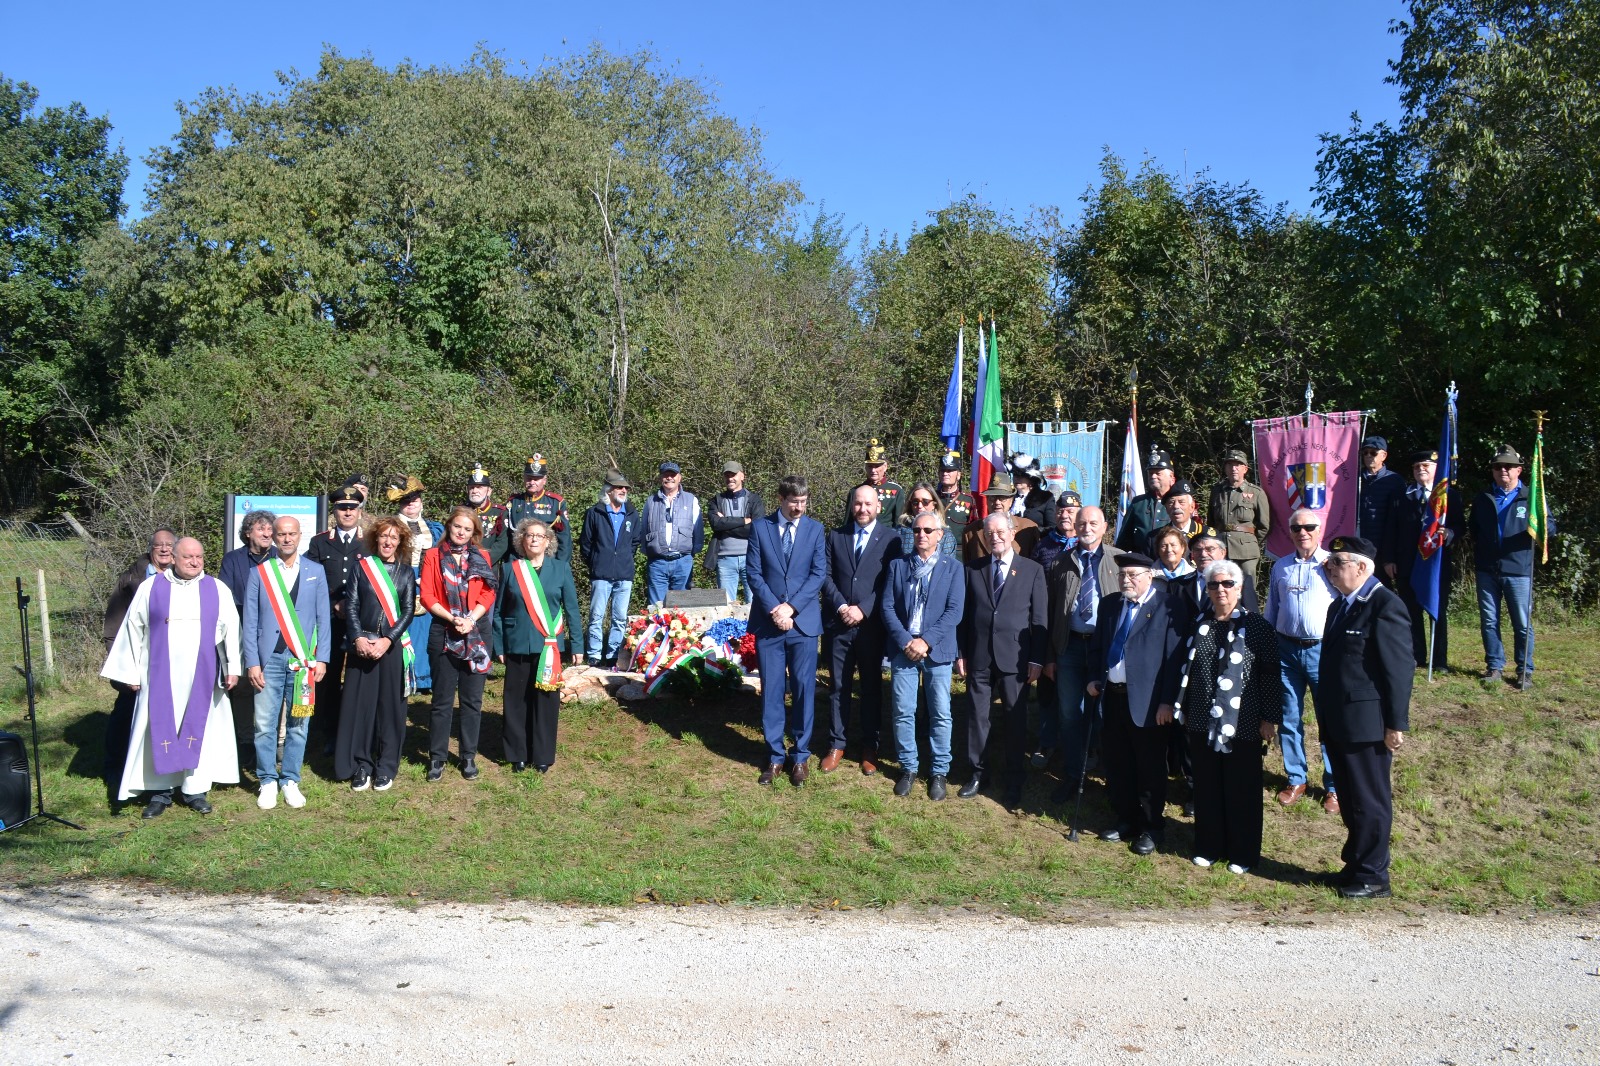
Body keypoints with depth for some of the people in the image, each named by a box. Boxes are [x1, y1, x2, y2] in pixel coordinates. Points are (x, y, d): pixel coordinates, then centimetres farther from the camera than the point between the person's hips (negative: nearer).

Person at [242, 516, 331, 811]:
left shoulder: (316, 571, 7)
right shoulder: (259, 572, 5)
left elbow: (323, 617, 7)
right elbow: (250, 621, 3)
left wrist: (322, 658, 1)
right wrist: (252, 662, -3)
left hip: (303, 660, 1)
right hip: (269, 659, -1)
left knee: (298, 724, 5)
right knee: (265, 724, 1)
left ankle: (290, 781, 16)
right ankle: (268, 782, 14)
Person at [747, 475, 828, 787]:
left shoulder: (815, 529, 4)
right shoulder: (760, 528, 4)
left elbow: (819, 573, -3)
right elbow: (753, 573, -1)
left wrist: (790, 607, -12)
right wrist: (774, 609, -12)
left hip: (803, 621, 0)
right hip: (767, 622, 0)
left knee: (803, 689, 2)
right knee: (771, 690, 4)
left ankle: (801, 756, 14)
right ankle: (775, 755, 14)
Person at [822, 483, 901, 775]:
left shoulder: (890, 539, -1)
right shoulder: (836, 536, 8)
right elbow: (826, 576, 4)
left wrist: (863, 609, -14)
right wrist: (841, 606, -10)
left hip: (872, 625, -2)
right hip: (838, 624, 2)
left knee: (872, 687, 8)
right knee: (838, 687, 8)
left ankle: (870, 747, 19)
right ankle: (836, 745, 18)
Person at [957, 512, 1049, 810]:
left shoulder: (1033, 570, 1)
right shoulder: (973, 569, 7)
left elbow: (1040, 619, -1)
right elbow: (964, 614, 7)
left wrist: (1037, 659, -5)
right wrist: (961, 653, 3)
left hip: (1015, 659, -2)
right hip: (979, 657, 2)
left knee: (1016, 719, 6)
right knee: (978, 716, 8)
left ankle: (1014, 782, 18)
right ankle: (978, 772, 23)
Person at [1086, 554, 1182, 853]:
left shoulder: (1167, 607, -11)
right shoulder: (1109, 604, 9)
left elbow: (1173, 658, -12)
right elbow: (1096, 645, 18)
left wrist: (1167, 702, -15)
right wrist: (1094, 678, 4)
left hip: (1147, 701, -6)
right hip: (1111, 695, 6)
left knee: (1150, 768, 6)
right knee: (1116, 764, 14)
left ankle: (1152, 829, 21)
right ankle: (1127, 821, 30)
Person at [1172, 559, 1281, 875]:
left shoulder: (1257, 627, -5)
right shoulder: (1198, 626, 7)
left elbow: (1270, 675, -5)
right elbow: (1184, 668, 14)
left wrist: (1269, 718, -8)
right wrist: (1182, 709, 14)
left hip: (1243, 726, -4)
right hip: (1202, 722, 4)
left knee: (1242, 789, 6)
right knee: (1207, 787, 11)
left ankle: (1243, 854, 19)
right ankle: (1209, 847, 25)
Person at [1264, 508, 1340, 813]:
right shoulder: (1281, 567, 8)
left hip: (1323, 650, -3)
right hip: (1287, 650, 3)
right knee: (1288, 719, 10)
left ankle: (1334, 786, 17)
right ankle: (1296, 779, 24)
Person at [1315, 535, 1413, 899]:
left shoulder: (1385, 606, -16)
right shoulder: (1340, 606, 13)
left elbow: (1399, 668, -17)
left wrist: (1396, 724, -17)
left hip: (1366, 725, -9)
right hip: (1338, 724, 9)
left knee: (1369, 801, 3)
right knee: (1349, 800, 18)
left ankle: (1372, 877, 15)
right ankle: (1356, 864, 31)